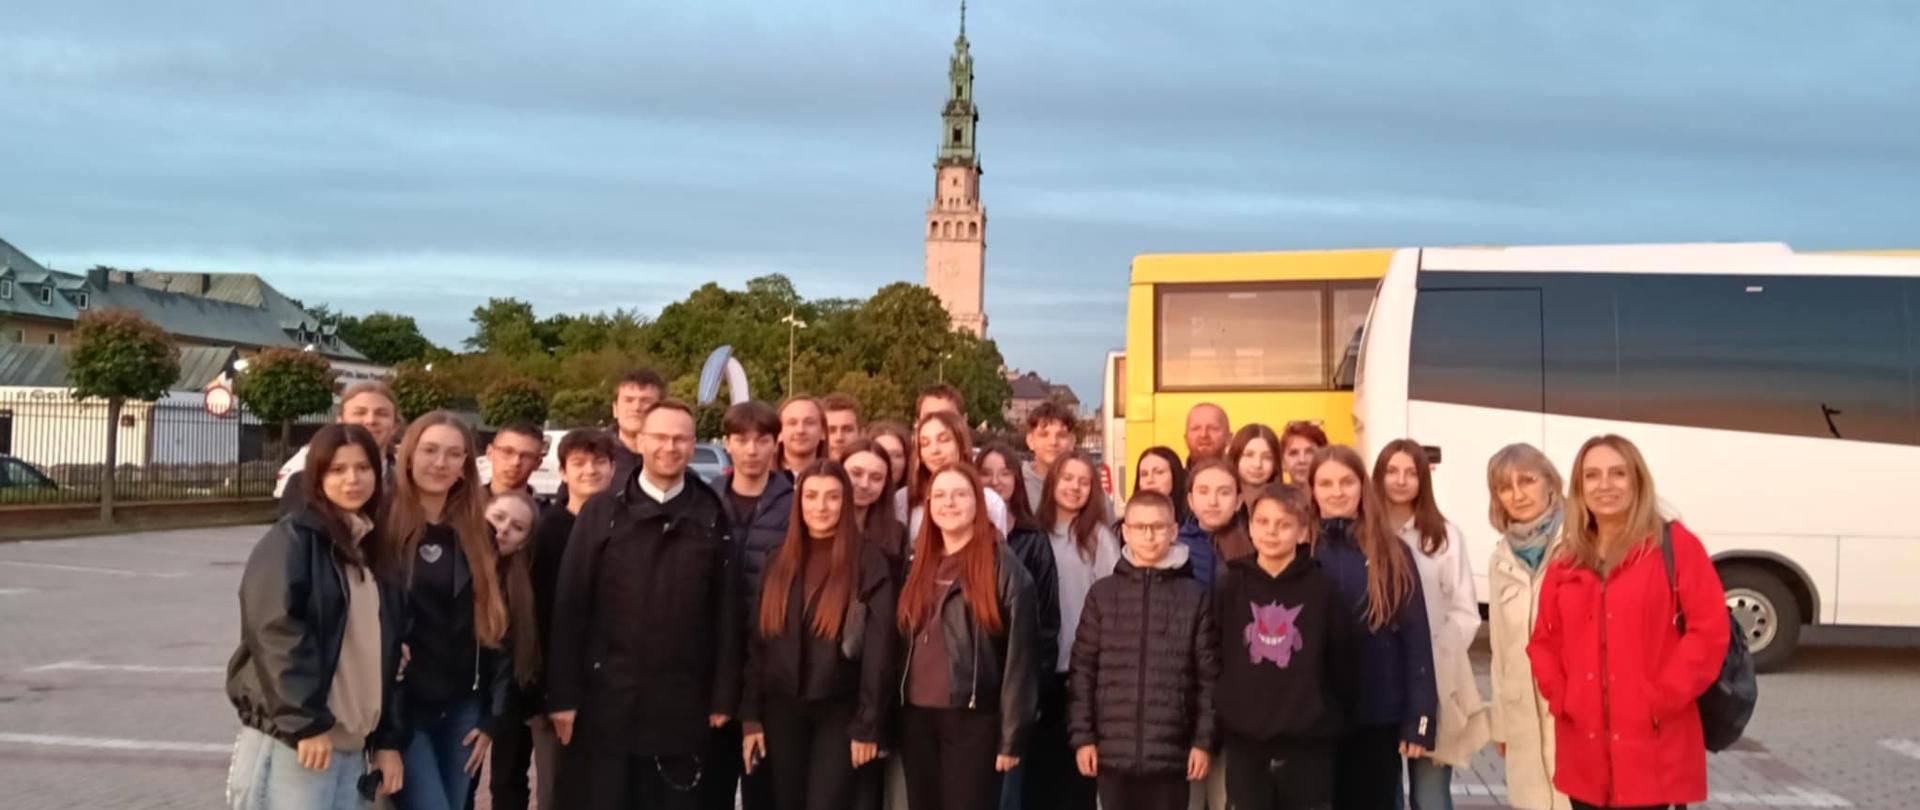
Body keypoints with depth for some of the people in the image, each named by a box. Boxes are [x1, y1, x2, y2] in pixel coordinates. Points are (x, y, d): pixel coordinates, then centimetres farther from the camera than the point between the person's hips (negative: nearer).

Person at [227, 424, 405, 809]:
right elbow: (277, 633, -16)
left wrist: (388, 740, 12)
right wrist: (306, 722, -20)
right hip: (291, 741, -7)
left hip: (351, 746, 7)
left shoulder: (374, 552, 17)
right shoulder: (292, 539, -4)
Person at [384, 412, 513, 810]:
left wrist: (493, 716, 5)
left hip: (461, 709, 4)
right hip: (401, 708, -4)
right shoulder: (380, 526, -5)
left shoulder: (478, 536, 6)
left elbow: (496, 627, 8)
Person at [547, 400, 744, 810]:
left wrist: (723, 696, -1)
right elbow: (569, 606, -2)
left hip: (682, 707, 1)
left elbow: (728, 611, 2)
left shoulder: (712, 518, 2)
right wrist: (563, 695, -6)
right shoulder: (602, 511, 0)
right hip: (606, 700, -1)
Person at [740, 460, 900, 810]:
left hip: (840, 711, -4)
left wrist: (868, 725, -12)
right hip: (782, 709, 4)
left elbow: (879, 649, -9)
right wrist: (751, 715, 3)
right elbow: (758, 640, 7)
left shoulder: (869, 563, -7)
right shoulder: (780, 560, 7)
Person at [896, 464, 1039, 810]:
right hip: (917, 717, 6)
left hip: (973, 719, -6)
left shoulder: (1003, 566, -6)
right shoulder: (919, 564, 12)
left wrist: (1011, 735, -13)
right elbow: (904, 642, 14)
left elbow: (1019, 654, -9)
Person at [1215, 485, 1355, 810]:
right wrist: (1220, 717, 5)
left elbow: (1342, 664, 2)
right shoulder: (1230, 587, 1)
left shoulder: (1322, 590, -3)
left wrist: (1336, 723, 5)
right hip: (1244, 741, 1)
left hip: (1308, 743, -1)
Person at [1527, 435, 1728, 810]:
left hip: (1652, 747, -5)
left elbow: (1709, 630, -9)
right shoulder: (1566, 560, 12)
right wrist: (1560, 698, 0)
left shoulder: (1674, 545, -2)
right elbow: (1544, 641, 16)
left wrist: (1662, 700, -13)